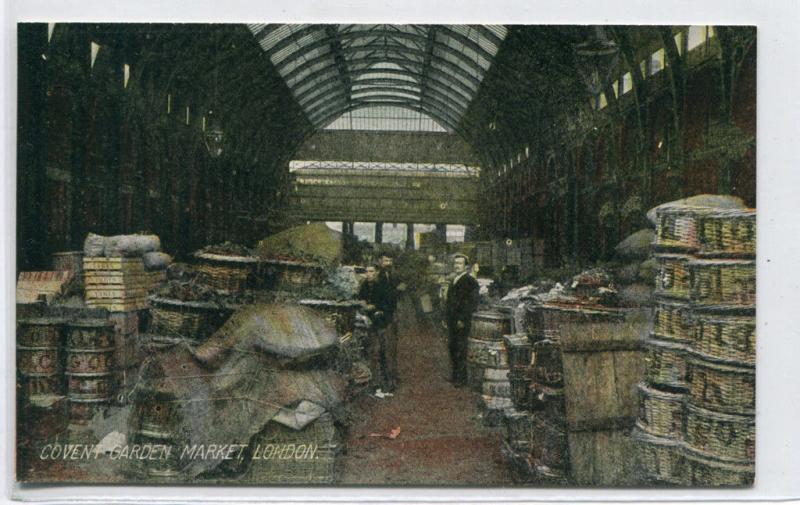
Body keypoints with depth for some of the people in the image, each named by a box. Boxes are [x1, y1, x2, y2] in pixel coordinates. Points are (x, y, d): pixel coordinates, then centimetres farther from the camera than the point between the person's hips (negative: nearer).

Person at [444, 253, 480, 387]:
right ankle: (455, 374, 19)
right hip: (451, 321, 8)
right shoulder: (453, 281, 18)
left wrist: (463, 319, -18)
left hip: (462, 321, -8)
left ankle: (461, 378, 1)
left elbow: (473, 302, -15)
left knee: (461, 349, -5)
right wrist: (446, 317, 15)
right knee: (452, 347, 10)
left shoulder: (470, 281, -8)